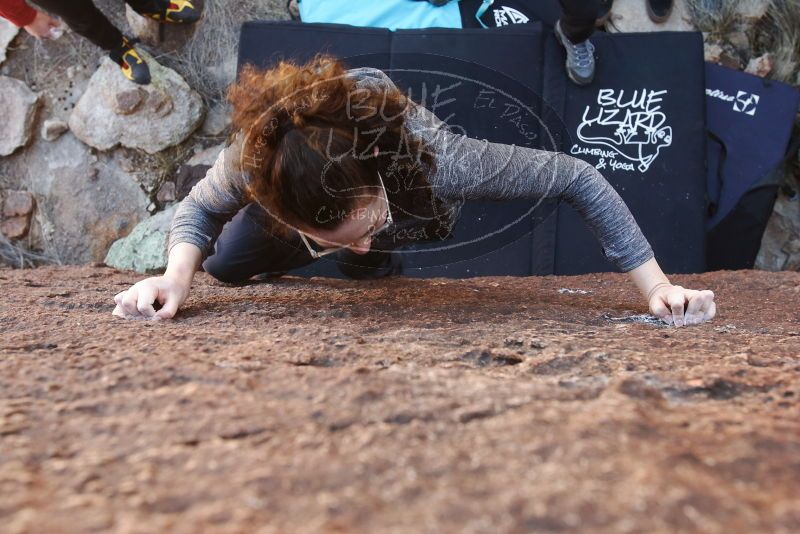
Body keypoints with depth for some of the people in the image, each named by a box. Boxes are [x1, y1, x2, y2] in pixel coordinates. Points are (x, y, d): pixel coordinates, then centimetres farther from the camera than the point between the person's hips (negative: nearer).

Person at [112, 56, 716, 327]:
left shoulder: (436, 158, -50)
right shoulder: (256, 159, -44)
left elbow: (579, 178, -41)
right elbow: (199, 211, -22)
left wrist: (658, 287, -43)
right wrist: (177, 277, -43)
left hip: (416, 214, 0)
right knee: (224, 264, 8)